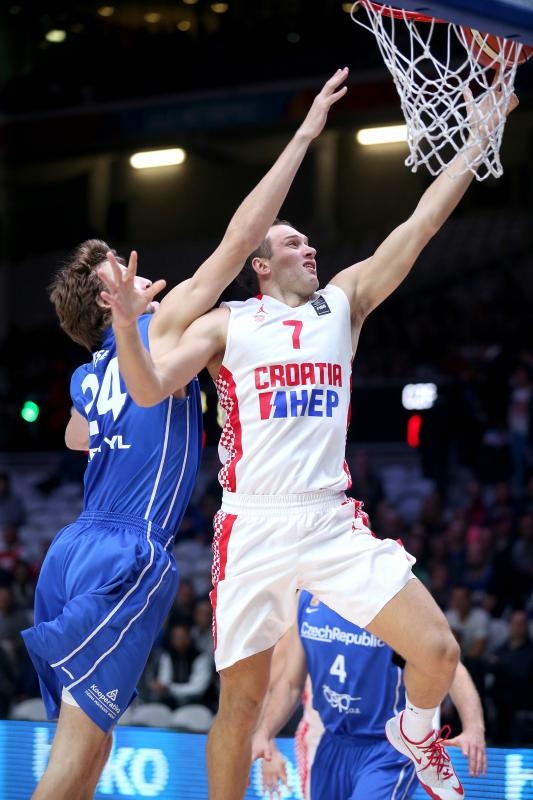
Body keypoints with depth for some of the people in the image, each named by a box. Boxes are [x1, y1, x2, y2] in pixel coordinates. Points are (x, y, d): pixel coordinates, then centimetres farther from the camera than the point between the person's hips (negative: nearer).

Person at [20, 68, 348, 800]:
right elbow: (240, 238, -7)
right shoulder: (160, 329, -3)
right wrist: (303, 136, -5)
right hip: (127, 562, -8)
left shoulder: (87, 376, 17)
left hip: (75, 551, 8)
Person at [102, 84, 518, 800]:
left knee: (437, 650, -8)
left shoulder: (343, 302, 12)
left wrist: (478, 136, 2)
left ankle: (414, 735, 24)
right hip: (254, 527, -2)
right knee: (240, 703, 1)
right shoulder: (225, 325, 6)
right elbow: (150, 390, -5)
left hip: (334, 521, 2)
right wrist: (125, 319, -21)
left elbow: (420, 225, 6)